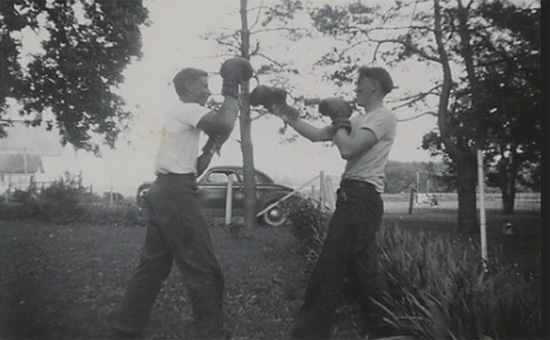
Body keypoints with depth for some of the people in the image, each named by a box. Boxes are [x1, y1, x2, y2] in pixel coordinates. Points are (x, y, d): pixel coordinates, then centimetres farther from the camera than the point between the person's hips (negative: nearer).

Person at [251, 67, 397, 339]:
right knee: (364, 273, 15)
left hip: (360, 198, -10)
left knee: (328, 272, -8)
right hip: (354, 197, 10)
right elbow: (315, 135, 19)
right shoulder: (362, 120, 21)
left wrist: (339, 121, -1)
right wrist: (286, 114, 14)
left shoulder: (383, 117, -8)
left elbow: (347, 150, -19)